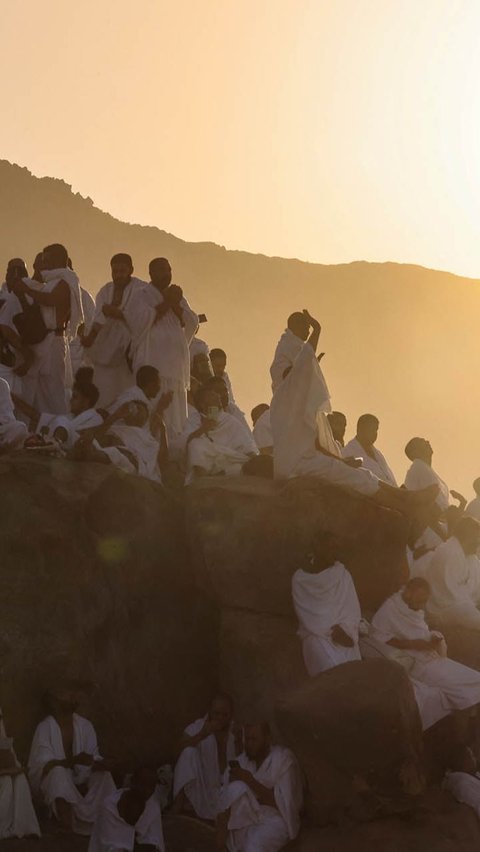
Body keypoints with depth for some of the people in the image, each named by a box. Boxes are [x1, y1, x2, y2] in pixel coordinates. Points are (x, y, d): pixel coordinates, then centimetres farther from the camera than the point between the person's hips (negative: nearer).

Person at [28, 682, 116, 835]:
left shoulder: (85, 725, 2)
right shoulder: (45, 728, -14)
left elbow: (94, 756, 4)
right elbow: (44, 764, -24)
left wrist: (99, 763, -22)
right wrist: (73, 761, -39)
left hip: (77, 780, 5)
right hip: (49, 780, -5)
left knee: (103, 775, -18)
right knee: (59, 772, -36)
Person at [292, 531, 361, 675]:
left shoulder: (342, 572, 6)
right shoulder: (300, 579, -2)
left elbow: (353, 607, 0)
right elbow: (307, 616, -6)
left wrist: (344, 628, -19)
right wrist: (331, 632, -18)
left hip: (342, 631, 2)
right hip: (317, 634, -2)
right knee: (332, 668, -30)